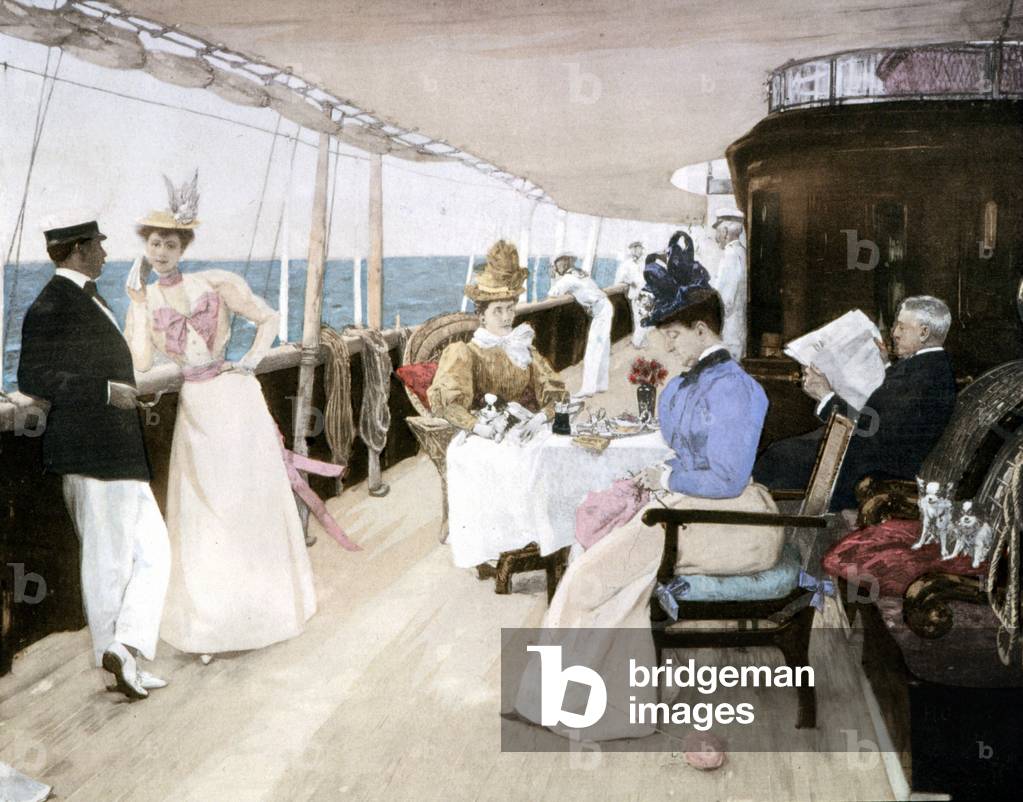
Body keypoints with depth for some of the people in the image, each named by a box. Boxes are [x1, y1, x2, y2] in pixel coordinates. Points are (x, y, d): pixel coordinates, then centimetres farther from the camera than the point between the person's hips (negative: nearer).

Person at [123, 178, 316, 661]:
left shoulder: (217, 283, -3)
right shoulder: (144, 302, 4)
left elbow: (268, 319, 5)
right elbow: (141, 363, -9)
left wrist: (250, 362, -6)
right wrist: (139, 304, -10)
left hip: (236, 399, -2)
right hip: (194, 407, 2)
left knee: (253, 500, 7)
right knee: (202, 510, 5)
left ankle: (266, 598, 25)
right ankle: (209, 615, 16)